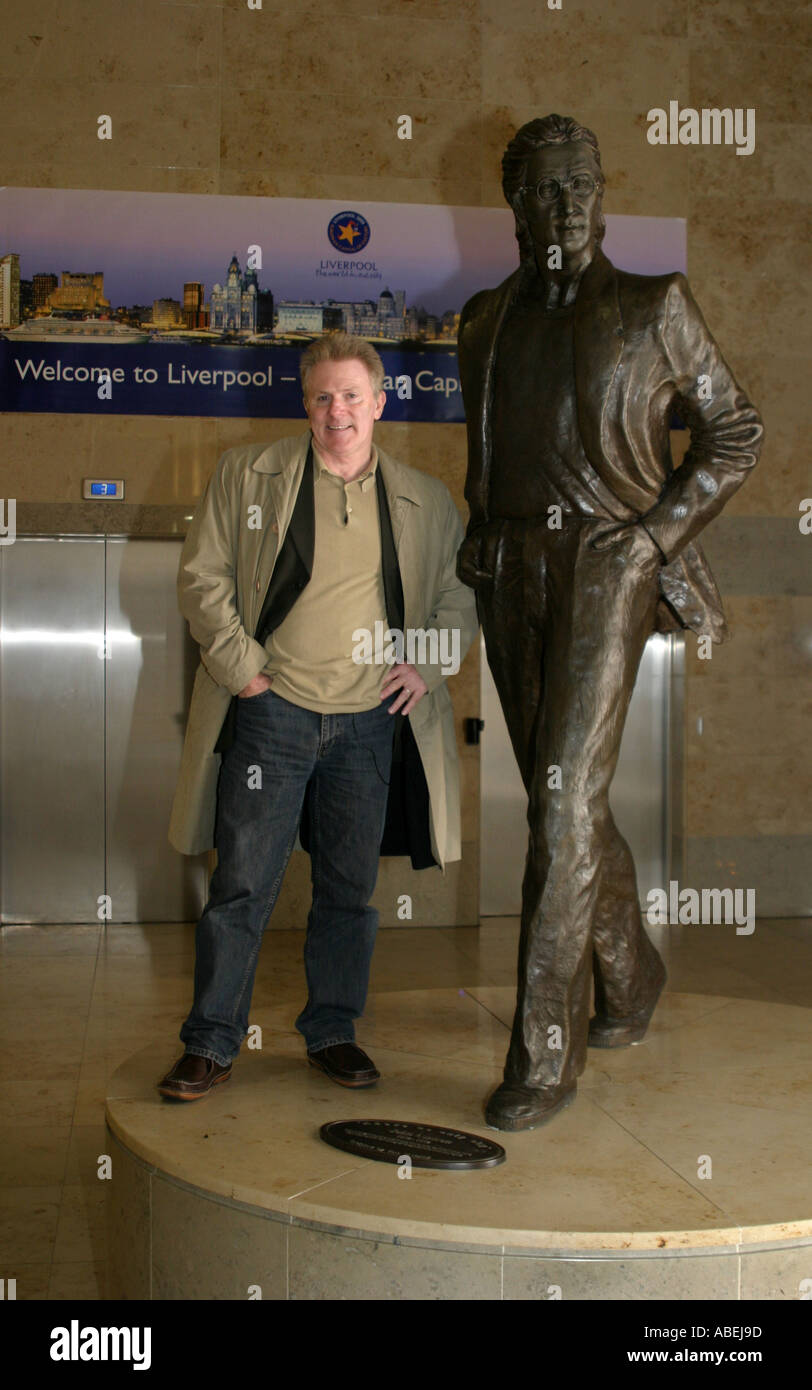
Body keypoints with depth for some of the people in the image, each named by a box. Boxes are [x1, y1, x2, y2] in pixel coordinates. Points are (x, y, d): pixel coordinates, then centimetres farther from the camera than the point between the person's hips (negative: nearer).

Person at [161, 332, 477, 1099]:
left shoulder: (425, 500, 9)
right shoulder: (247, 474, 4)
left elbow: (461, 594, 18)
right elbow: (202, 576, 2)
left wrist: (428, 662, 3)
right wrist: (241, 668, -6)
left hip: (372, 721, 2)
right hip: (270, 714, -2)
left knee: (349, 889, 10)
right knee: (242, 884, 1)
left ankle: (332, 1031, 27)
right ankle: (210, 1043, 13)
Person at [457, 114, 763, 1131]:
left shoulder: (652, 309, 3)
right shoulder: (487, 321, 16)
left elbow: (733, 433, 5)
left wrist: (658, 532, -6)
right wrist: (479, 535, 11)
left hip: (607, 567, -5)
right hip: (512, 574, 5)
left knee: (565, 797, -14)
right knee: (560, 796, 11)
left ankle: (545, 1054, -8)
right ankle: (630, 975, 33)